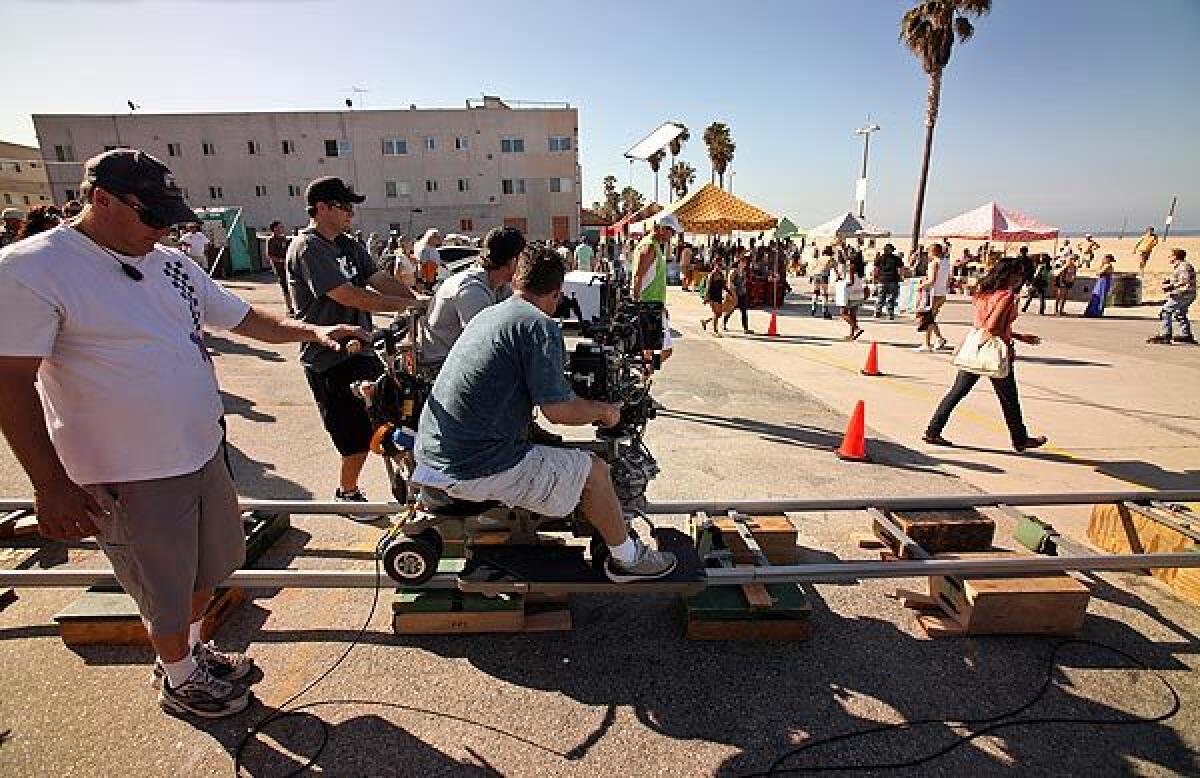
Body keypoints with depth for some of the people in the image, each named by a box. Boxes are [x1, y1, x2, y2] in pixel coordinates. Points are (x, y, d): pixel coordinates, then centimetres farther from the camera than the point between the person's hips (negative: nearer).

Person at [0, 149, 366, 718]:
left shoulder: (173, 266, 4)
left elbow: (245, 318, 13)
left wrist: (314, 331, -2)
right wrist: (51, 485, -18)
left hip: (203, 453, 7)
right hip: (130, 477, -7)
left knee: (208, 568, 24)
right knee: (167, 592, 13)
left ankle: (192, 649, 49)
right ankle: (178, 679, 39)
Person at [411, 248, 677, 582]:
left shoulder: (486, 315, 14)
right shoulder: (540, 325, -13)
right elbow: (558, 410, -18)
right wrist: (603, 411, 2)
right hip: (479, 470, -9)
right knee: (595, 470, 3)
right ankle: (627, 558, 20)